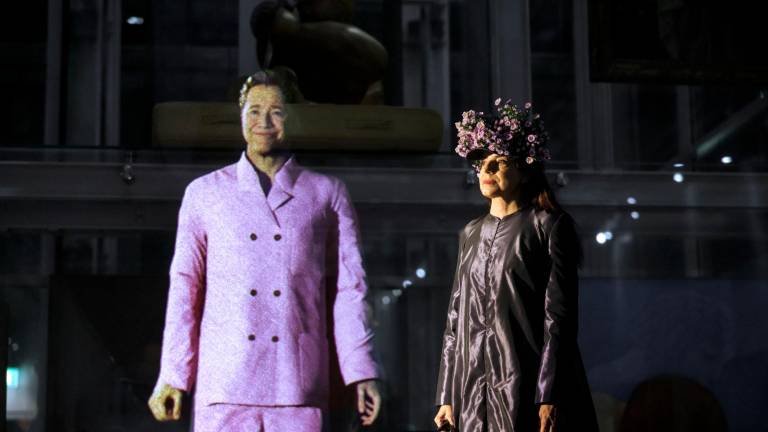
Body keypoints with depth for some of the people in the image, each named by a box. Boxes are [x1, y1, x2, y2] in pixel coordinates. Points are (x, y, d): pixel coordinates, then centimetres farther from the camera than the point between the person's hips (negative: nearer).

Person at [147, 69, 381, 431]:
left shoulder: (326, 194, 11)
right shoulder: (204, 193, 12)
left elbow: (349, 289, 8)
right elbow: (185, 288, 11)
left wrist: (361, 374, 2)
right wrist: (172, 376, 7)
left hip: (297, 386, 0)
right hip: (224, 385, 0)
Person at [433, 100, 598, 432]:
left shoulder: (549, 226, -2)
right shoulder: (471, 234, 15)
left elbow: (559, 316, -9)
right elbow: (455, 320, 15)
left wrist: (549, 397, -16)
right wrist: (447, 397, 10)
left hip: (528, 386, -5)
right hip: (477, 389, 5)